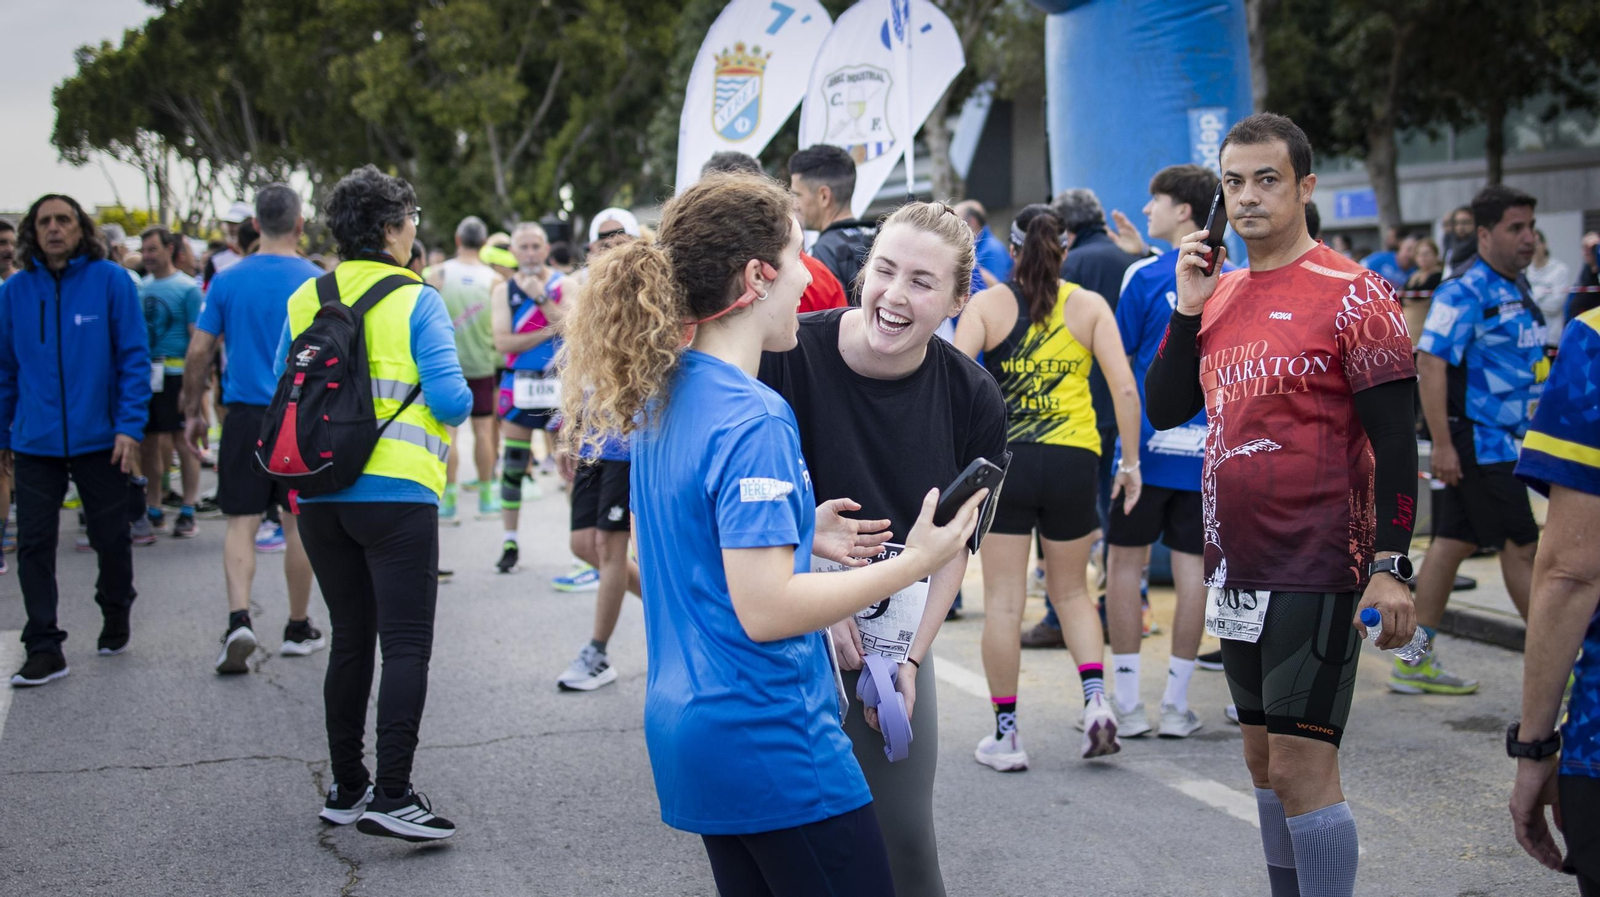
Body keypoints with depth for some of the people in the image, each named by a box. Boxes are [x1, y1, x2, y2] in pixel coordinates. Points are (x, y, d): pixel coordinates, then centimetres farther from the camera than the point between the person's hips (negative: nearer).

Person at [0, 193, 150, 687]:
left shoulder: (110, 281, -6)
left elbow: (134, 358, -5)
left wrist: (130, 426, -12)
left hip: (100, 440, -2)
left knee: (111, 538, 11)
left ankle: (116, 618, 36)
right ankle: (45, 648, 9)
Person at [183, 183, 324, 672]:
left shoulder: (228, 280, 0)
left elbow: (199, 352, 2)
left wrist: (193, 412, 13)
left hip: (244, 415, 1)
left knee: (241, 521, 4)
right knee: (298, 523, 9)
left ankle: (239, 620, -13)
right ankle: (298, 628, 19)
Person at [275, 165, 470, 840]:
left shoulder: (304, 301, 6)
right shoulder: (415, 302, -8)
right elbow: (448, 399, -14)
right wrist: (464, 403, 8)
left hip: (321, 496, 6)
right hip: (395, 493, -5)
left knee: (350, 640, 15)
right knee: (406, 644, -2)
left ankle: (346, 788, 20)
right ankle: (391, 794, -8)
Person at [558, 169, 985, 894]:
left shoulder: (664, 394, 7)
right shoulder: (753, 420, -21)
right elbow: (765, 611, -24)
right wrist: (914, 563, -18)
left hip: (686, 724, 9)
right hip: (770, 741, -9)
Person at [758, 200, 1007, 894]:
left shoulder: (971, 398, -7)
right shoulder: (792, 354, -16)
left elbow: (955, 544, 2)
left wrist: (913, 658, -4)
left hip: (894, 635, 2)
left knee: (907, 840, 5)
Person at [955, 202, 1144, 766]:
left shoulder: (988, 304, 0)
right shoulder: (1089, 306, 4)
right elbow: (1124, 388, -3)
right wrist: (1131, 462, 5)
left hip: (1004, 460, -2)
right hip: (1073, 462, 2)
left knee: (1003, 600, 5)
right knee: (1071, 591, 19)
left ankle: (1005, 735, 9)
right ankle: (1096, 700, 1)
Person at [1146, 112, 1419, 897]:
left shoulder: (1351, 294, -10)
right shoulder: (1220, 294, 10)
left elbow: (1394, 441, -12)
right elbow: (1165, 410, 10)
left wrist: (1390, 567, -18)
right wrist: (1187, 308, -1)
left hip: (1316, 569, -7)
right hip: (1237, 568, 7)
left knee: (1301, 766, -8)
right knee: (1263, 758, 15)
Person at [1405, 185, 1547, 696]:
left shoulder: (1518, 290, 14)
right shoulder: (1465, 294, -16)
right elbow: (1429, 364, -22)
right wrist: (1442, 444, -24)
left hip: (1506, 440, 9)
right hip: (1476, 439, -9)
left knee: (1453, 543, 9)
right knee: (1522, 547, -4)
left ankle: (1416, 660, 14)